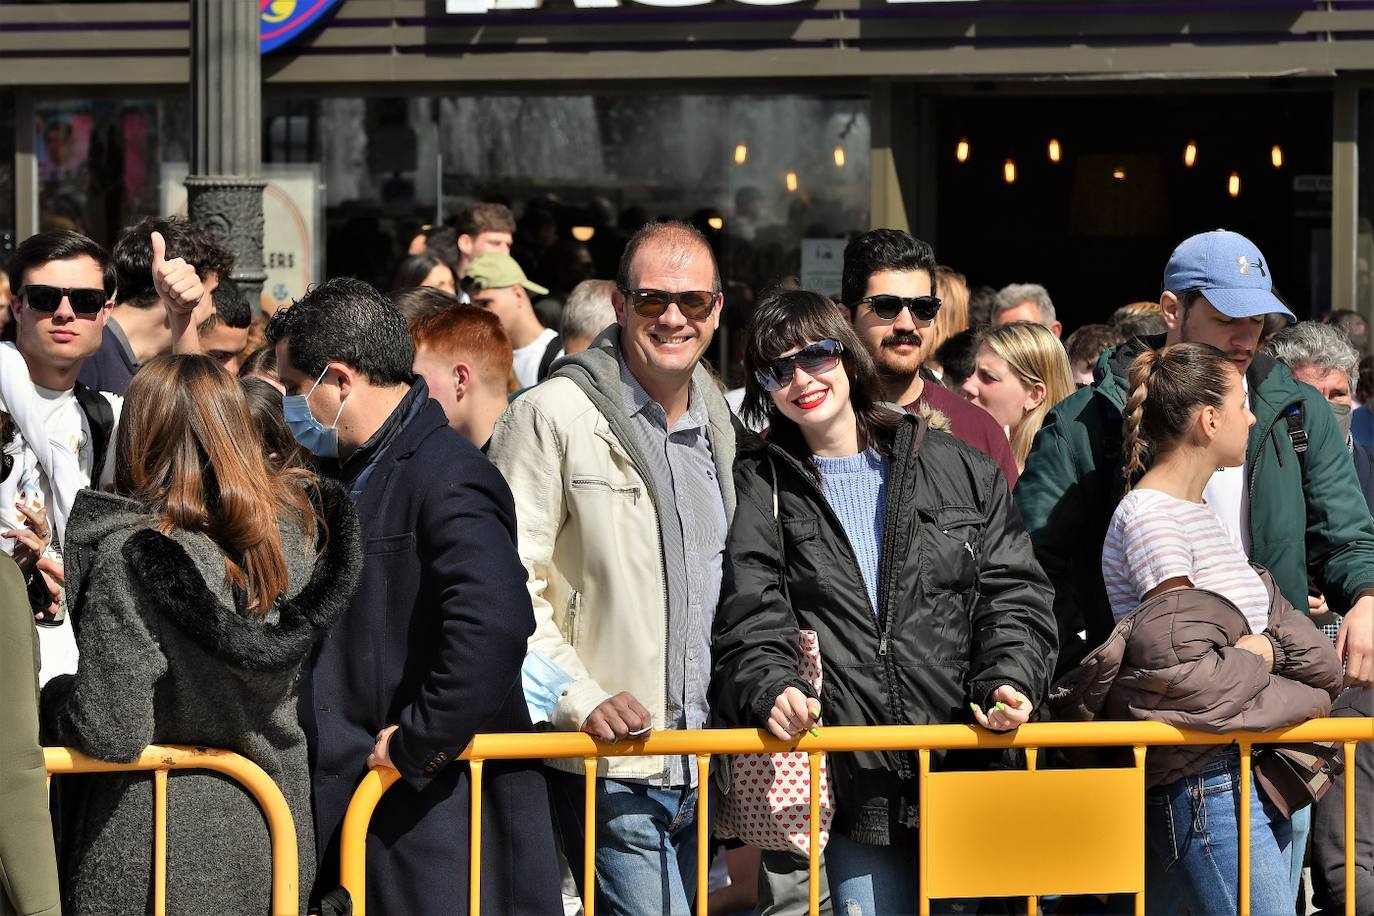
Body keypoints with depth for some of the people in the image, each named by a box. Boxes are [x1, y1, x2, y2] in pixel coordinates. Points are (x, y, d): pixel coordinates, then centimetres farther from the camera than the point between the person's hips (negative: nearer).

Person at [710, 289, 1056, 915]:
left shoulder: (962, 471, 11)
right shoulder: (758, 486, 8)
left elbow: (1012, 594, 8)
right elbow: (748, 619, -1)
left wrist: (1011, 680, -11)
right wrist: (770, 690, -22)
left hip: (967, 769, 1)